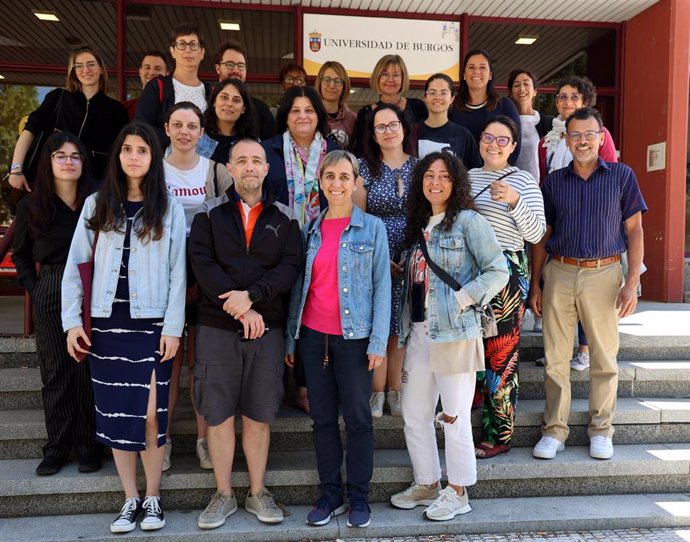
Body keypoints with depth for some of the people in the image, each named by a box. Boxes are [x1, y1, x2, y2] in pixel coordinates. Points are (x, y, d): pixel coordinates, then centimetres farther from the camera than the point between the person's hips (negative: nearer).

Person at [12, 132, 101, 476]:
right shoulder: (30, 207, 5)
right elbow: (20, 255, 15)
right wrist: (34, 288, 3)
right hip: (50, 297, 1)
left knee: (88, 370, 2)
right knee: (55, 373, 6)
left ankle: (88, 444, 16)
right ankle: (57, 447, 19)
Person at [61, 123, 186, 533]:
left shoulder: (169, 208, 2)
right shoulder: (96, 205, 8)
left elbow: (178, 271, -1)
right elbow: (75, 265, 7)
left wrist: (173, 327, -7)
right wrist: (72, 321, 0)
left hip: (151, 324, -2)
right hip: (107, 323, 3)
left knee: (149, 415, -4)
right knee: (115, 414, 6)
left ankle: (153, 498, 15)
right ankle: (131, 499, 20)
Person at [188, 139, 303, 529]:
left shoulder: (284, 217, 9)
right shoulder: (210, 214, 6)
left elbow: (290, 266, -4)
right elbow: (202, 262, -6)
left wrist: (250, 296, -18)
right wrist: (240, 308, -15)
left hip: (268, 327, 1)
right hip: (217, 327, 0)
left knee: (260, 414, 7)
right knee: (219, 412, 5)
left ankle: (258, 493, 22)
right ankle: (224, 494, 20)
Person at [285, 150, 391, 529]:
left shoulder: (372, 228, -1)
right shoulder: (311, 229, 9)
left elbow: (382, 287, -4)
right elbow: (300, 285, 10)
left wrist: (378, 341, -10)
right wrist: (291, 338, 6)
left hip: (353, 337, -3)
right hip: (313, 335, 4)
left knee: (357, 418, 5)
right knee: (322, 417, 10)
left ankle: (358, 497, 20)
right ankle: (330, 494, 24)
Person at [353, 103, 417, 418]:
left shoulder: (419, 166, 8)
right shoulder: (365, 167, 2)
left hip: (412, 261, 2)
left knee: (401, 327, 7)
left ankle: (395, 391, 19)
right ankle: (377, 392, 13)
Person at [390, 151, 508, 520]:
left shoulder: (468, 221, -5)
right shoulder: (419, 225, 16)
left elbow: (498, 271, -10)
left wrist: (460, 300, -16)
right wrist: (405, 315, 8)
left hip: (455, 333, -7)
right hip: (419, 332, 7)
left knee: (454, 415, 3)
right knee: (413, 414, 12)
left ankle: (457, 492, 20)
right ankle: (426, 484, 30)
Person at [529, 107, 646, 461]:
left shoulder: (622, 176, 4)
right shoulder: (553, 182, 9)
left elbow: (634, 230, 2)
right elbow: (542, 235, 11)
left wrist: (632, 283, -6)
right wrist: (535, 284, 6)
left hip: (604, 274, -1)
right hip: (559, 273, 2)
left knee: (604, 358, 7)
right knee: (555, 358, 5)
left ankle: (601, 429, 22)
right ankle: (554, 429, 17)